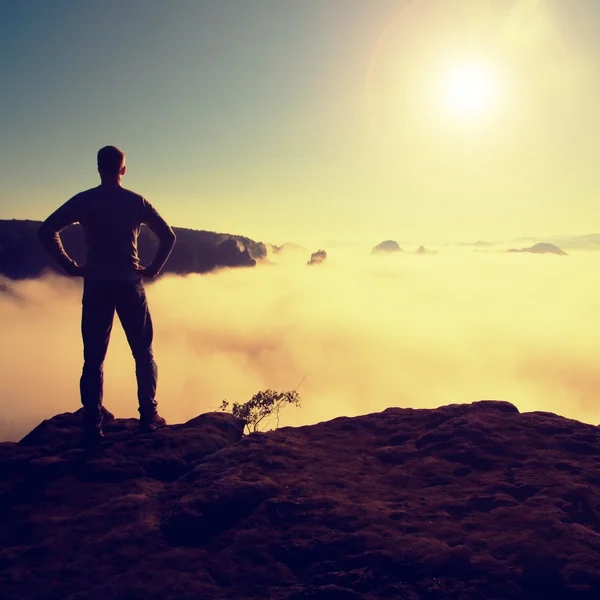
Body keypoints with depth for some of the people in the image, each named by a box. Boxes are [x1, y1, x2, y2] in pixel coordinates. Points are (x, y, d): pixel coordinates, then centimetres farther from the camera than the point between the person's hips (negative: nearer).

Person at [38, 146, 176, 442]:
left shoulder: (83, 201, 2)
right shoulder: (137, 201, 3)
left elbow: (47, 231, -6)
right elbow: (168, 236, 0)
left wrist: (71, 266, 0)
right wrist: (153, 269, 5)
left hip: (96, 285, 0)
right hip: (130, 284, 0)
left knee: (94, 359, 5)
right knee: (143, 353, 13)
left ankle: (93, 427, 3)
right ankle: (148, 416, 12)